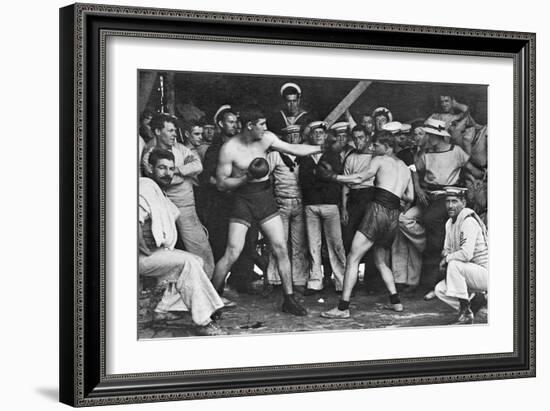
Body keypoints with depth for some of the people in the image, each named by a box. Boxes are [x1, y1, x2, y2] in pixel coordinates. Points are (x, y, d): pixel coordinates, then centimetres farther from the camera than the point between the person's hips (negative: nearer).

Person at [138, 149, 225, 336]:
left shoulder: (160, 193, 21)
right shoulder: (145, 187, -13)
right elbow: (136, 220, -27)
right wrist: (147, 249, -23)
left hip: (157, 251, 10)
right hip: (141, 257, -10)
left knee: (197, 261, 9)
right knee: (187, 262, -24)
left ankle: (164, 309, 4)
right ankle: (203, 322, -26)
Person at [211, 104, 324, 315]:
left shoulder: (266, 138, -1)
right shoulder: (229, 149, -14)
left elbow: (294, 149, 6)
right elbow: (221, 183, -11)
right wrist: (247, 177, -23)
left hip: (265, 197, 5)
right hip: (243, 200, -5)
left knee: (281, 248, 0)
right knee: (232, 253, -10)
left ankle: (289, 298, 9)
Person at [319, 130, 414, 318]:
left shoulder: (380, 160, 4)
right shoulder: (405, 167, 22)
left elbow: (359, 178, -8)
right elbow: (410, 197, 21)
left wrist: (334, 176, -2)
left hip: (378, 209, -7)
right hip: (394, 215, 7)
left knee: (352, 259, -8)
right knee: (381, 262, 24)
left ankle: (343, 307, -16)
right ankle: (395, 301, 15)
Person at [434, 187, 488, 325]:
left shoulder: (469, 221, -21)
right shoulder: (449, 223, 9)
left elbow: (466, 254, -31)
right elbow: (447, 249, 19)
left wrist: (447, 258, -15)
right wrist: (445, 253, -5)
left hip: (486, 273, -9)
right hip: (473, 274, 9)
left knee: (454, 264, -30)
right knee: (440, 290, 1)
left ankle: (466, 312, -22)